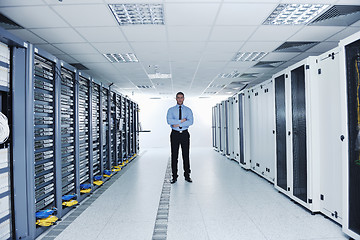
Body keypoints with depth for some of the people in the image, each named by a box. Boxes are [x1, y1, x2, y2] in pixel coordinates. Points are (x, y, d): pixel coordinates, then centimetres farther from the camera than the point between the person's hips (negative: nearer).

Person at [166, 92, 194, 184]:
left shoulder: (188, 110, 7)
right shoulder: (171, 110, 6)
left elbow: (190, 121, -9)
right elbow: (169, 121, -12)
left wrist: (177, 124, -14)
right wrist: (181, 121, -15)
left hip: (185, 134, 0)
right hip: (175, 134, 0)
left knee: (186, 155, 3)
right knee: (174, 155, 2)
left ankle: (187, 176, 13)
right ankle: (174, 176, 10)